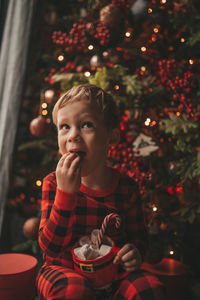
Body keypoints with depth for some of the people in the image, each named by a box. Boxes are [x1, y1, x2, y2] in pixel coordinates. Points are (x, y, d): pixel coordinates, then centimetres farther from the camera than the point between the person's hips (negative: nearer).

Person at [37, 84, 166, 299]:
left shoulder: (126, 187, -4)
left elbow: (137, 237, 11)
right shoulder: (53, 183, -8)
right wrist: (65, 193, -28)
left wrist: (135, 253, -14)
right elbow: (49, 247, -17)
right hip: (63, 270, -2)